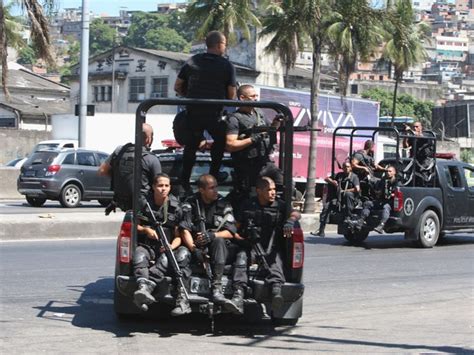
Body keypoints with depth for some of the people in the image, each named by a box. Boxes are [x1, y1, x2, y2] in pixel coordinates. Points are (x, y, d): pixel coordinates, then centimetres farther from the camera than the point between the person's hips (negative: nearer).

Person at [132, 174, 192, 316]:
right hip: (146, 245, 0)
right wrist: (145, 230, -8)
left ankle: (145, 289, -55)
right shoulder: (144, 203, 6)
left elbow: (178, 235, 6)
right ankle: (143, 287, -60)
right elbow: (134, 225, 13)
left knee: (165, 259, -36)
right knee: (139, 256, -36)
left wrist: (172, 246, -14)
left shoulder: (175, 207, 6)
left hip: (166, 248, 0)